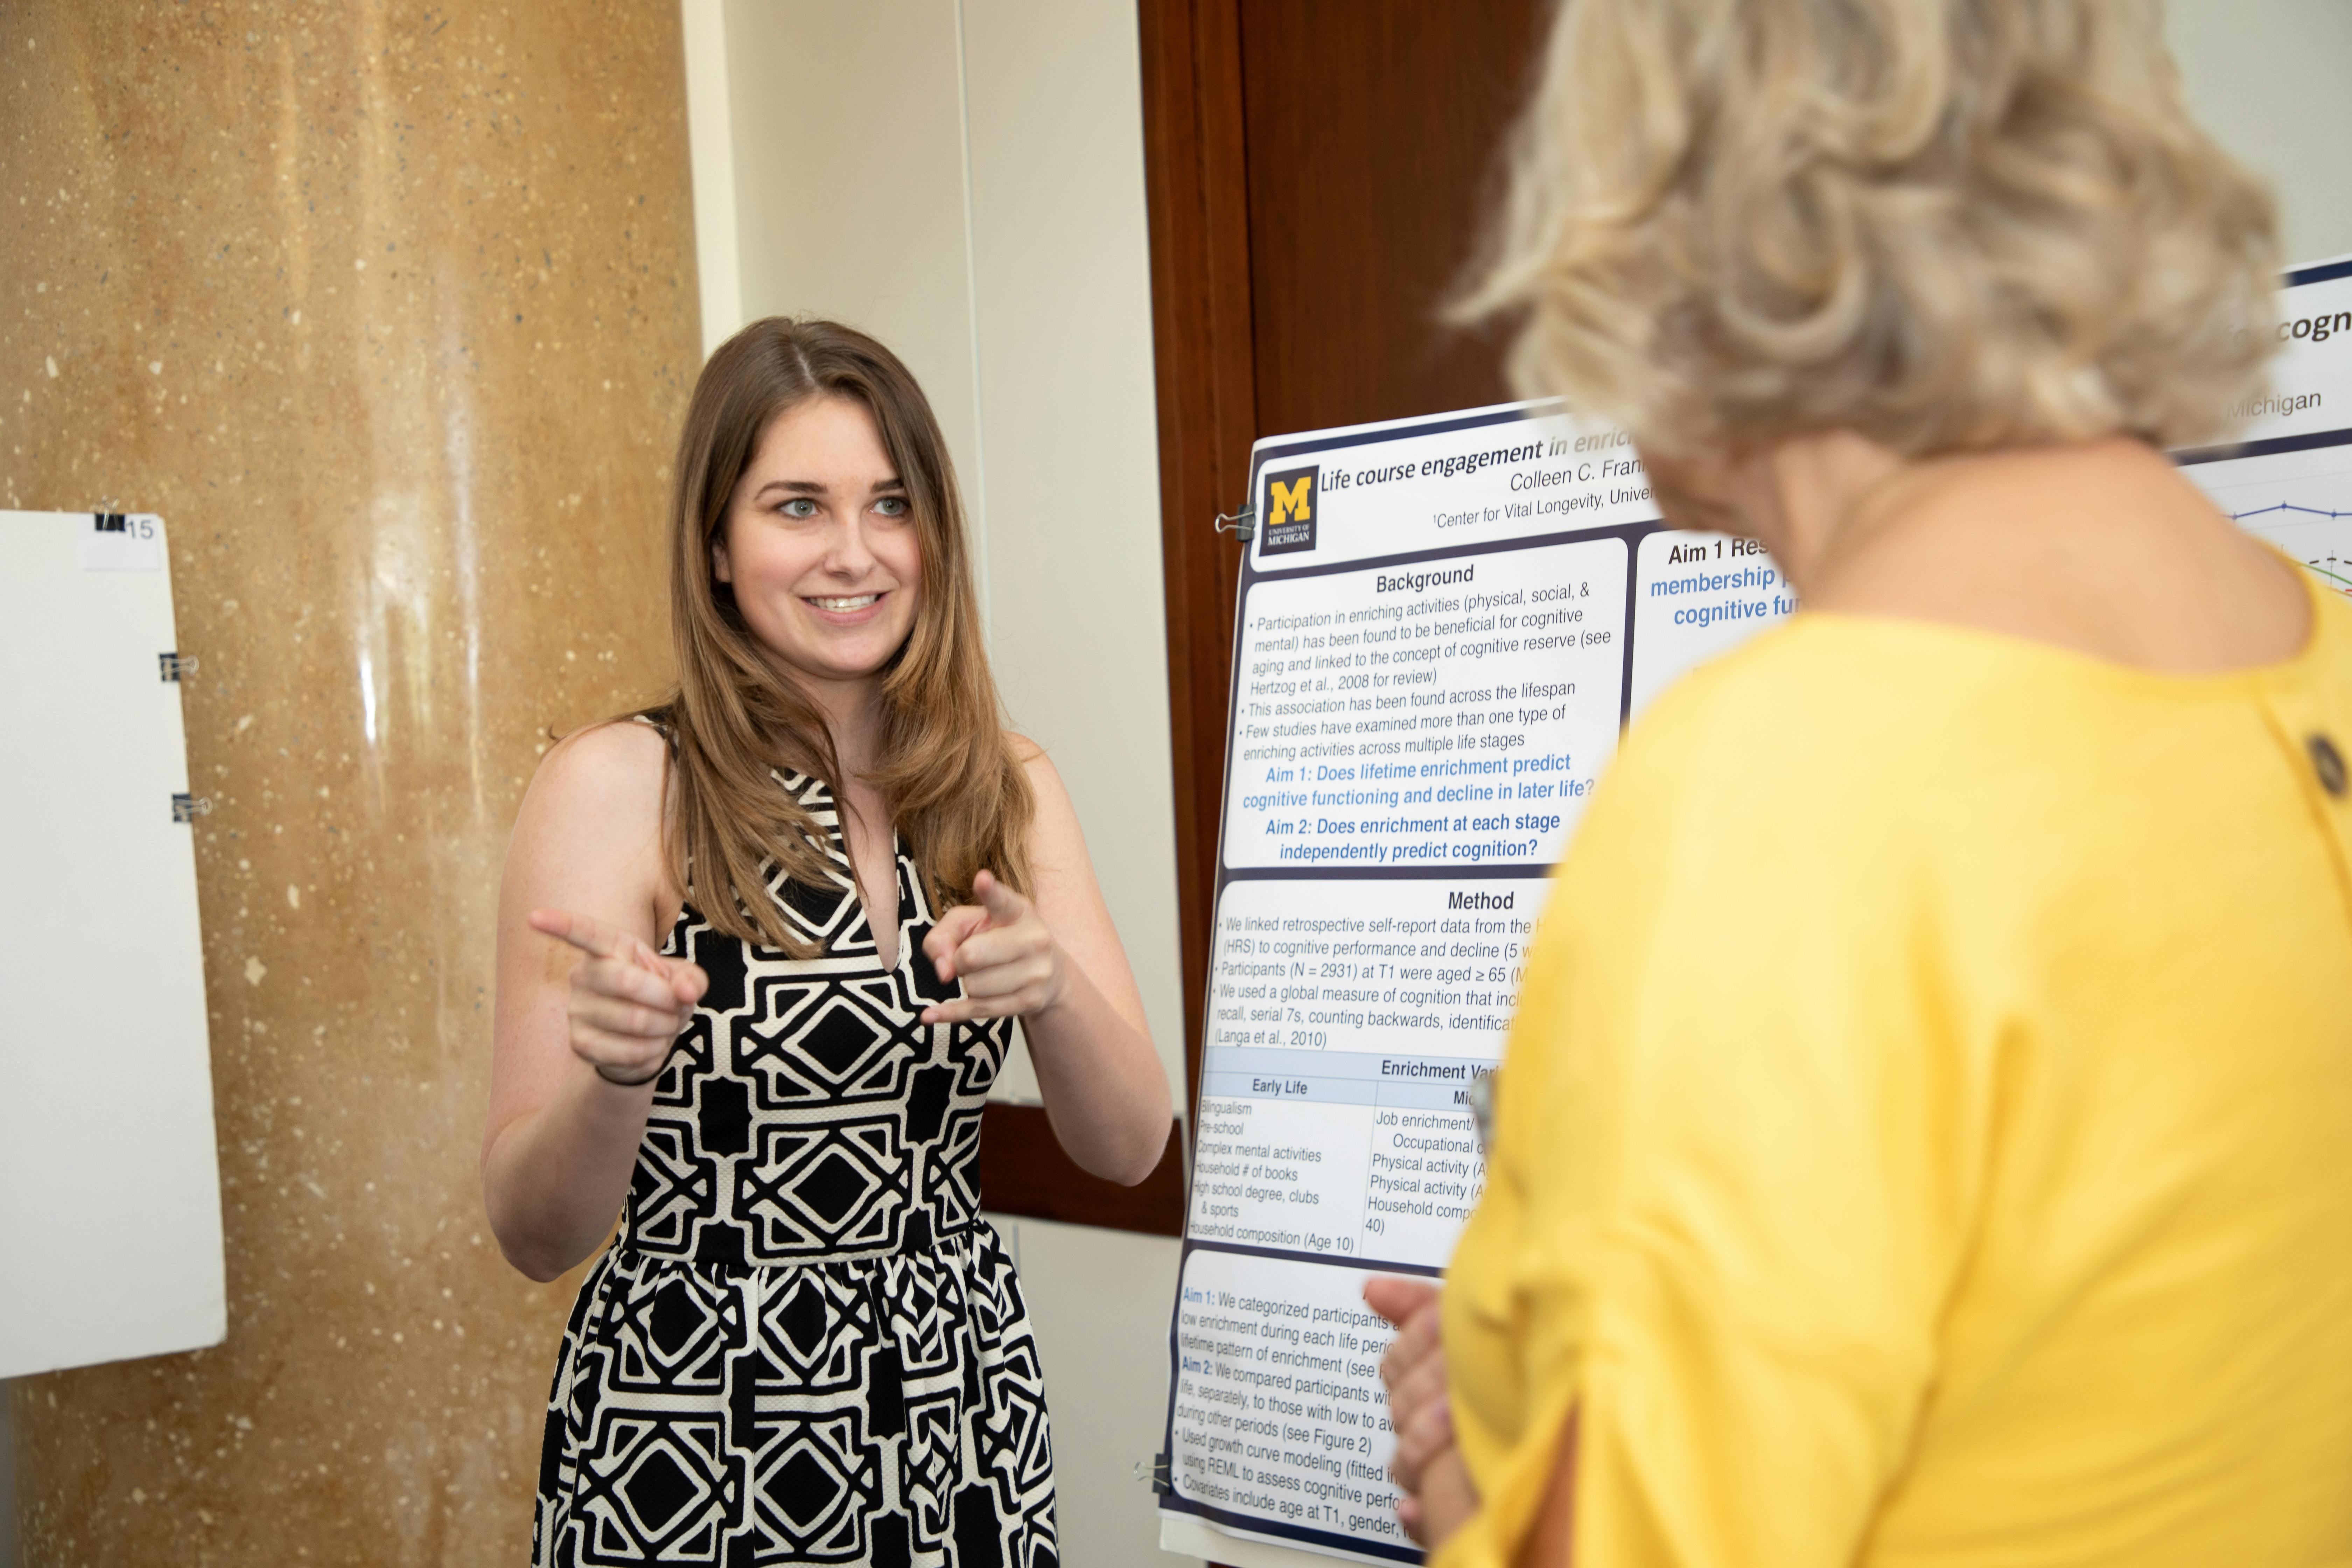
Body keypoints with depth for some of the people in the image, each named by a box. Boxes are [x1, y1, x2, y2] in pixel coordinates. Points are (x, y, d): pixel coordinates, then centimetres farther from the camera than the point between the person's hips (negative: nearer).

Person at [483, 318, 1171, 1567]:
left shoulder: (1008, 786, 2)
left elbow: (1129, 1147, -3)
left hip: (961, 1412, 4)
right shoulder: (619, 785, -11)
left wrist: (1050, 986, -22)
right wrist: (614, 1071, -31)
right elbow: (534, 1235, -12)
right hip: (692, 1431, -4)